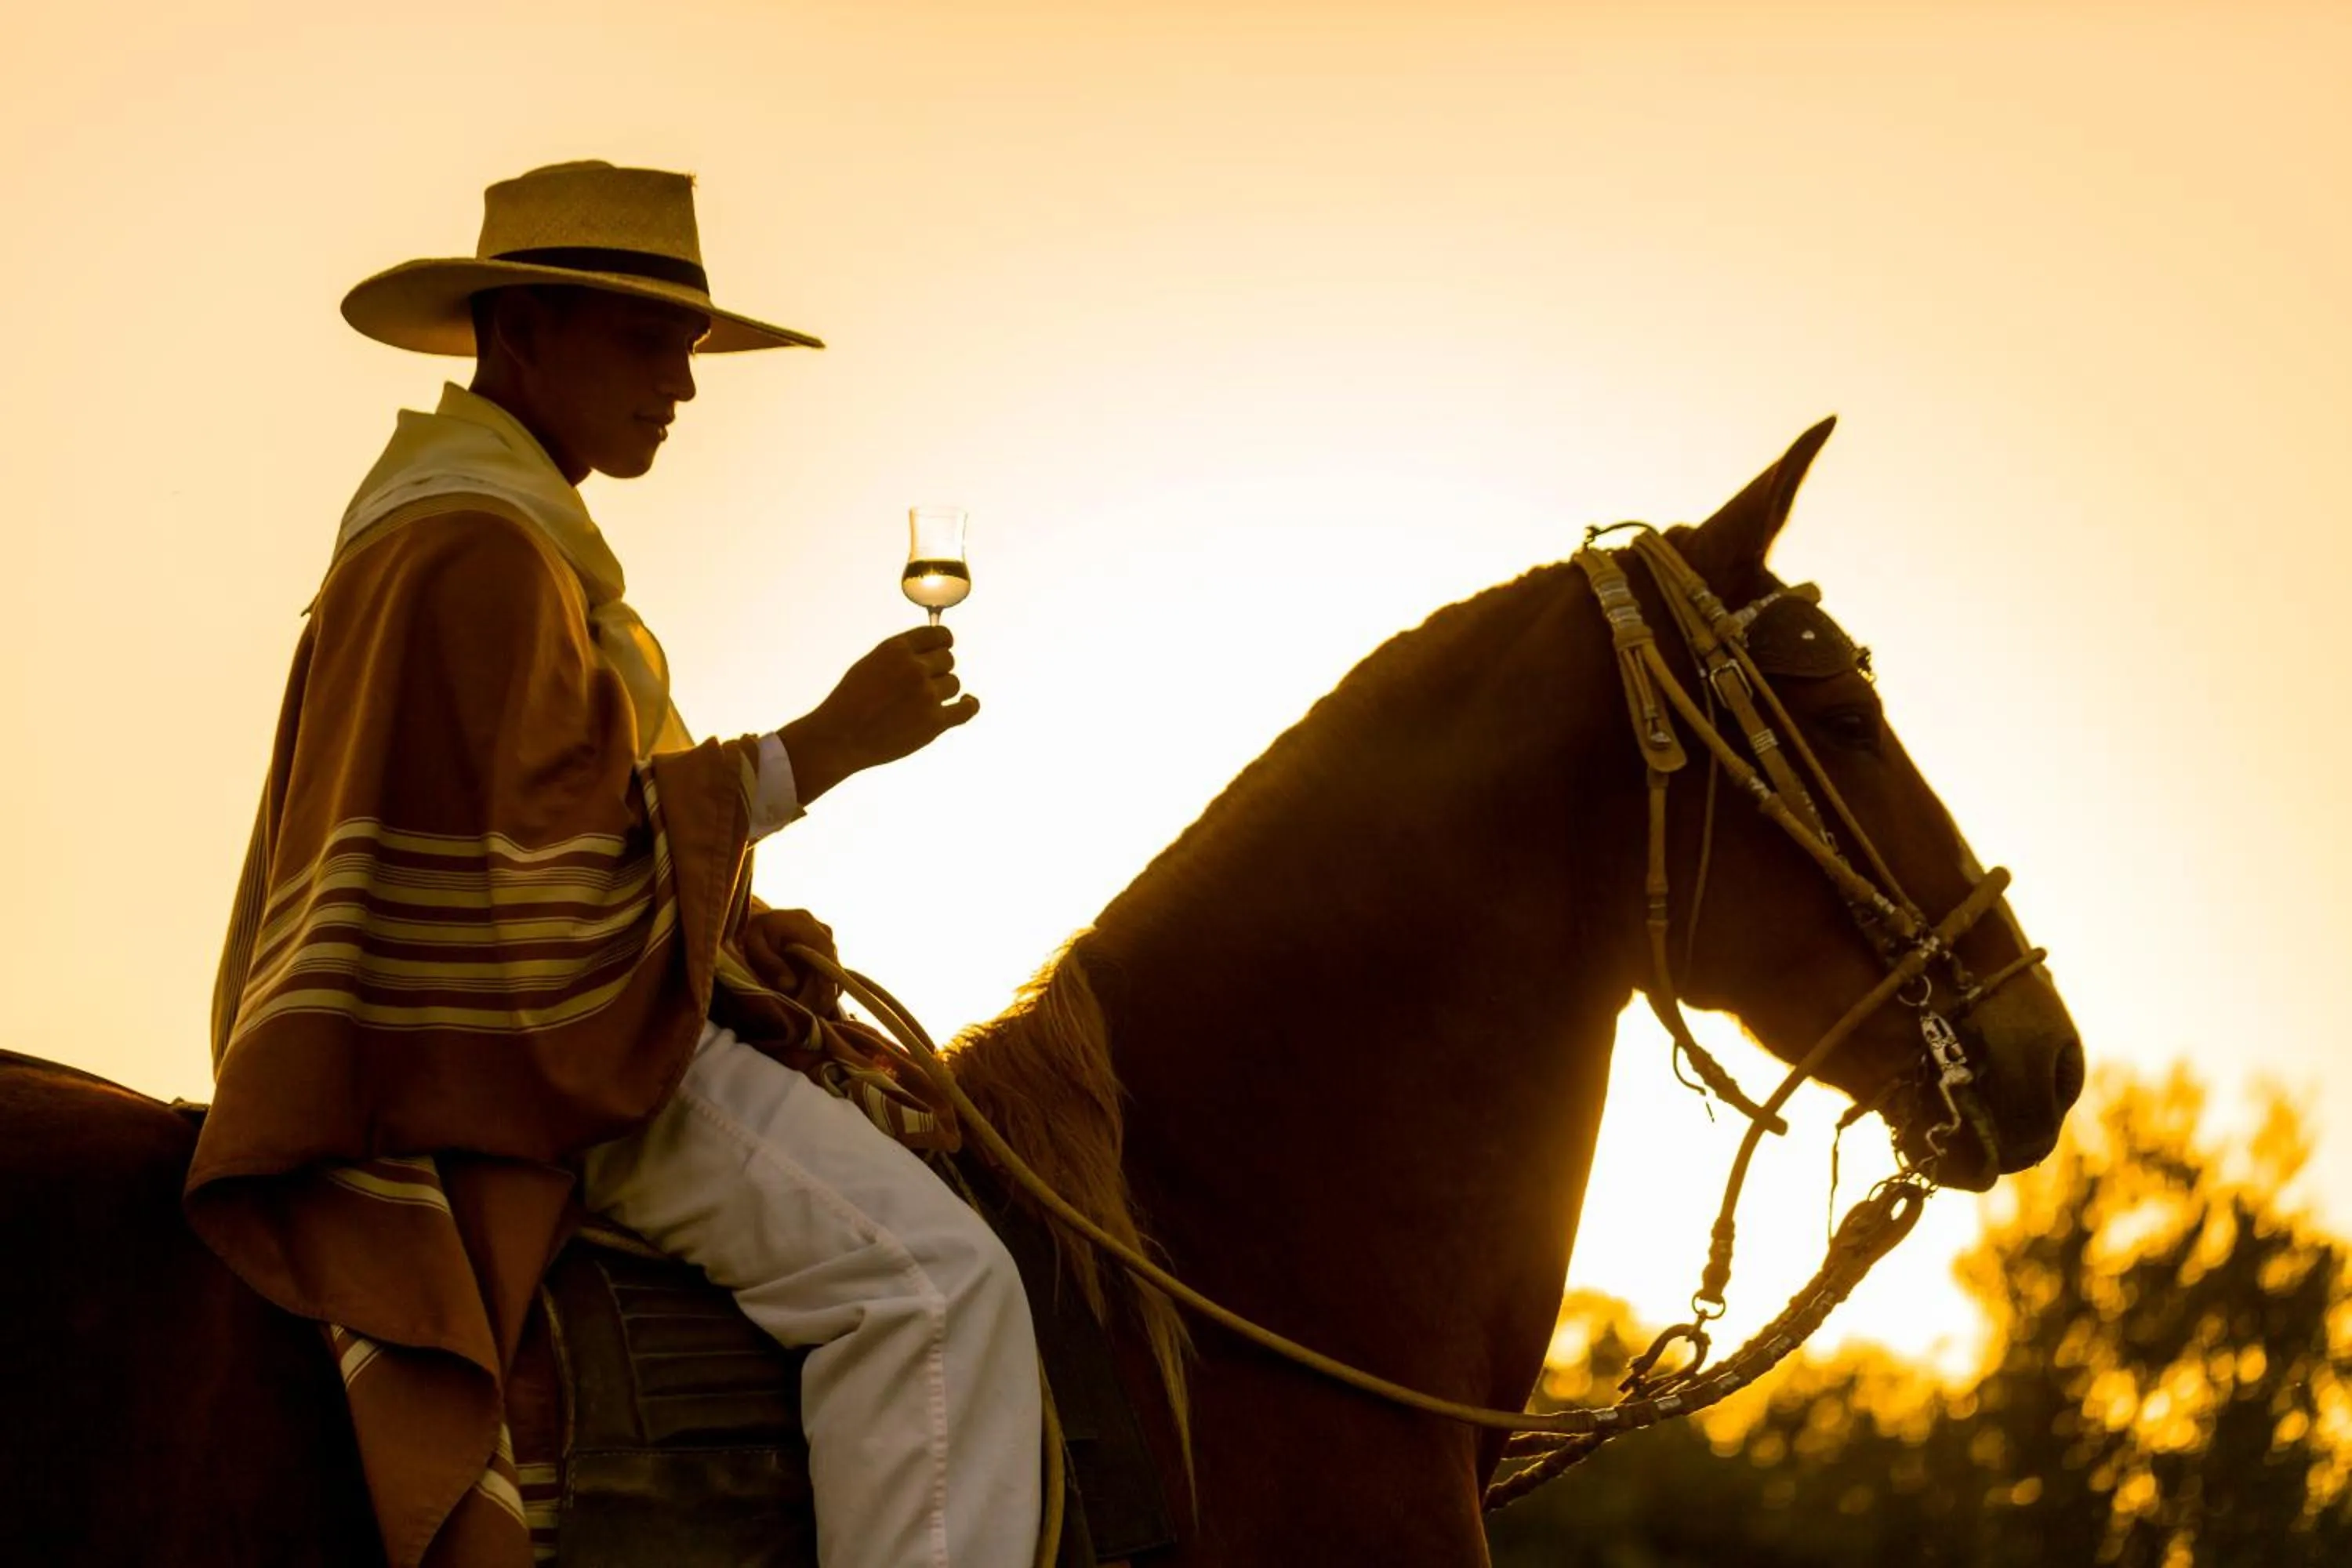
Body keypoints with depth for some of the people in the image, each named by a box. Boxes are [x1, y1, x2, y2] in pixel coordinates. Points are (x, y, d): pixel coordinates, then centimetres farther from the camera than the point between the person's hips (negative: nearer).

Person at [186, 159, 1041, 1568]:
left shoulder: (505, 535, 20)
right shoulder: (474, 547, -15)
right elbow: (558, 854, -21)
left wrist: (742, 923, 13)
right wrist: (827, 743, -19)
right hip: (535, 1045, -11)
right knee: (927, 1277, -24)